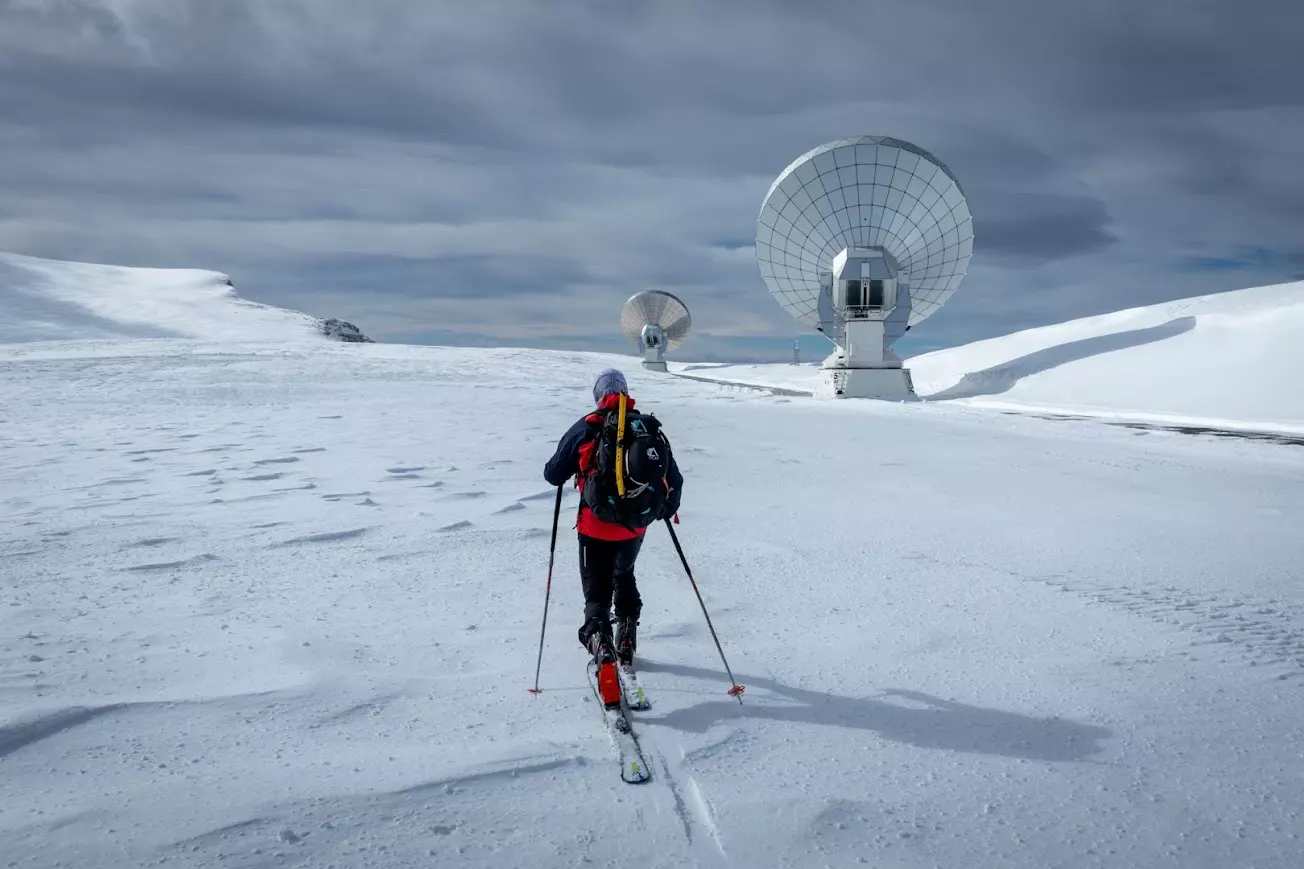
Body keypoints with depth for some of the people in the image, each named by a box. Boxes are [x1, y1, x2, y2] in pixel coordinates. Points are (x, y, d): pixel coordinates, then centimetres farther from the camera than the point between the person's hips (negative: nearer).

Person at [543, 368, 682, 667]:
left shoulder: (586, 427, -6)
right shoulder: (649, 427, 1)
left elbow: (553, 474, 0)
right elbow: (674, 480, 6)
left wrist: (570, 467, 23)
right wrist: (667, 508, 25)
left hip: (596, 526, -3)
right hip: (636, 525, 3)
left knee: (597, 591, 5)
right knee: (624, 576, 29)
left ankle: (599, 638, -20)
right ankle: (626, 640, 30)